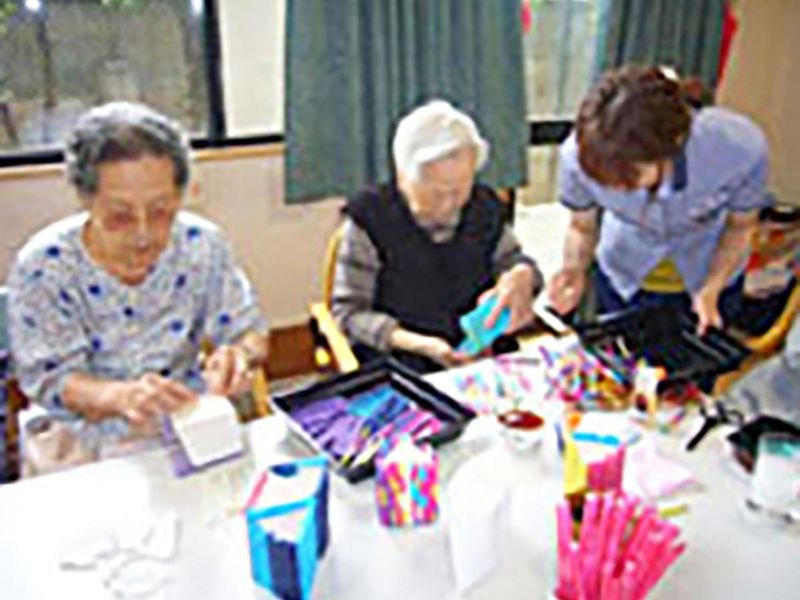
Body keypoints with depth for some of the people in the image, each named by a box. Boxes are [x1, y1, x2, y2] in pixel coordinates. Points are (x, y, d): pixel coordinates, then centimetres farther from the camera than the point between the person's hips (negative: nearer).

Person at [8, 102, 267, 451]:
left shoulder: (202, 245, -9)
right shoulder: (42, 266, -15)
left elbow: (250, 331, -2)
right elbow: (49, 379, -15)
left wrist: (240, 354, -27)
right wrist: (119, 396, -37)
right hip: (89, 439, 0)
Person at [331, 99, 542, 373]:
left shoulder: (485, 207, 1)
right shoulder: (369, 218, -10)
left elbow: (512, 260, 17)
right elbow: (349, 311, -6)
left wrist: (521, 276, -9)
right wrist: (417, 343, -21)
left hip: (482, 359, 3)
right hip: (397, 368, -2)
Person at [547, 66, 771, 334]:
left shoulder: (740, 148, -35)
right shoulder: (579, 153, -32)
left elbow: (740, 226, -13)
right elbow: (582, 227, -12)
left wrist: (711, 290, -26)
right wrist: (575, 269, -31)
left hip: (711, 277, 0)